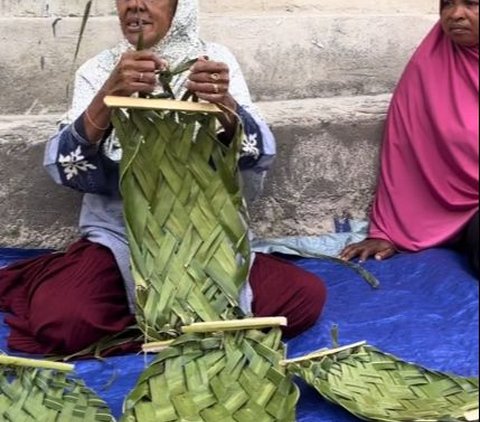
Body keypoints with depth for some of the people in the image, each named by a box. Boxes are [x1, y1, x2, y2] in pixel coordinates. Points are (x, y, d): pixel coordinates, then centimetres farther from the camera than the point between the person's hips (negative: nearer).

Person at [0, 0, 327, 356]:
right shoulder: (98, 70, 1)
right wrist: (109, 94, -31)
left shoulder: (216, 60, 1)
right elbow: (64, 166, -14)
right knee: (60, 319, -28)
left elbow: (260, 154, -12)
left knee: (306, 297, -21)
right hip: (123, 235, 0)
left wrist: (224, 103, -32)